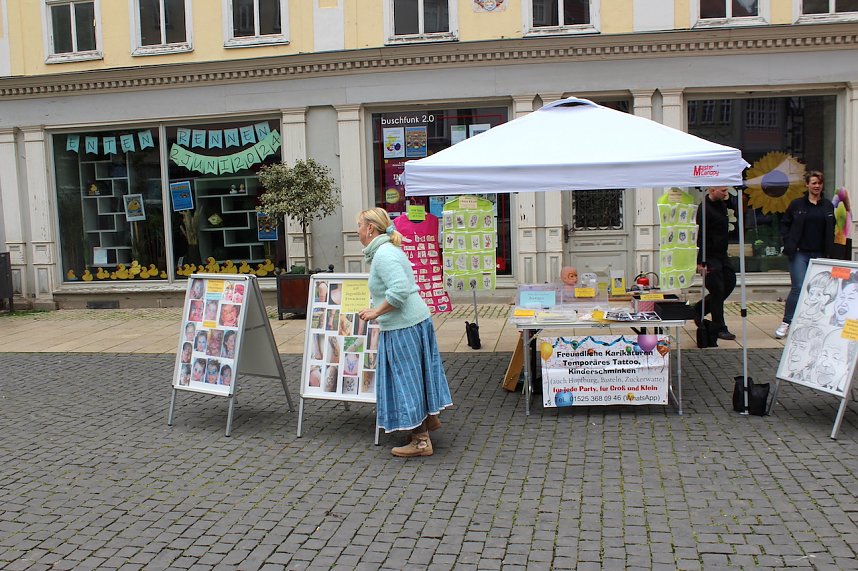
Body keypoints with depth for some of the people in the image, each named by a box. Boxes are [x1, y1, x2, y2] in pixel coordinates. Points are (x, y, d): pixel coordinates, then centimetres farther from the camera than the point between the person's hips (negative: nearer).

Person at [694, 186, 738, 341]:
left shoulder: (722, 205, 11)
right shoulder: (704, 209, -17)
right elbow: (700, 236, -19)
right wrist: (700, 262, -21)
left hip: (722, 255, 9)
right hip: (710, 257, -9)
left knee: (729, 284, 11)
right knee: (717, 291, -5)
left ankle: (698, 310, 26)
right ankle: (720, 329, 5)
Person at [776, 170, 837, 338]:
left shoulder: (828, 205, 9)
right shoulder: (797, 204, 1)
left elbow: (830, 230, 14)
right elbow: (785, 224, 8)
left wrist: (829, 252, 5)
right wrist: (788, 244, -3)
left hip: (819, 254, 3)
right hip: (799, 253, -3)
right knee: (798, 288, -11)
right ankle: (786, 322, -3)